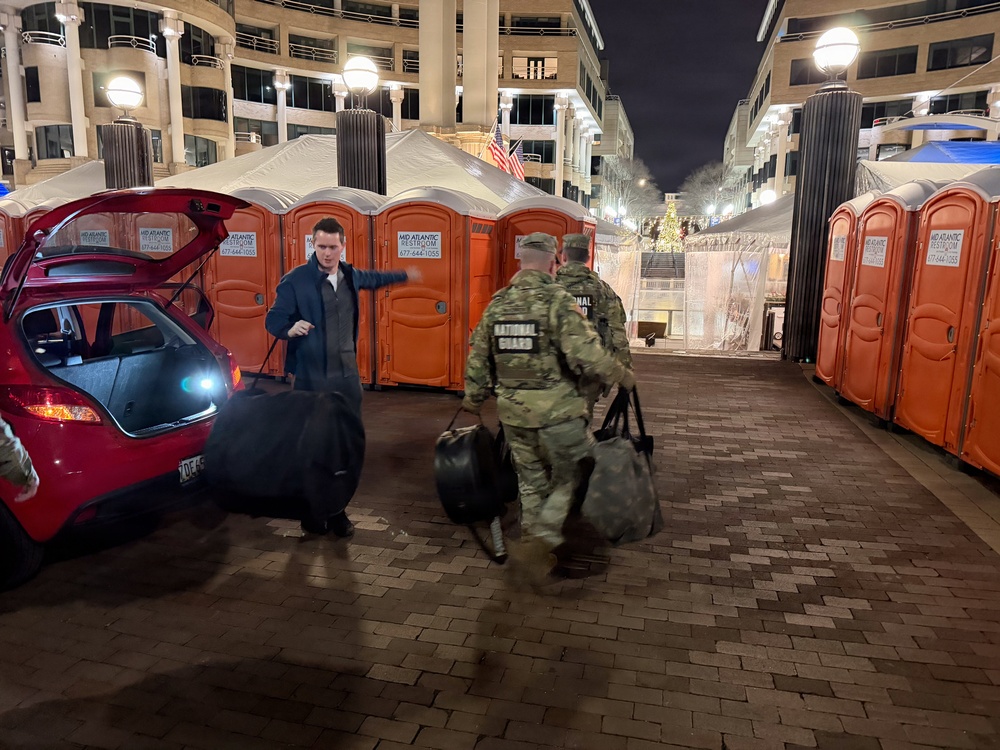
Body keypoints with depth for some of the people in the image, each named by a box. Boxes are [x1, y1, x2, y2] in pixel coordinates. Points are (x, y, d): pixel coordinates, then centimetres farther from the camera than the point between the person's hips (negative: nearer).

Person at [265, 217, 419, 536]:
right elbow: (272, 320, -10)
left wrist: (404, 275, 45)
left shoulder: (350, 275, 8)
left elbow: (372, 278, 31)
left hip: (348, 375, 6)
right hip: (311, 377, -5)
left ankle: (337, 510, 20)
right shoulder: (295, 280, -11)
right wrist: (291, 329, -33)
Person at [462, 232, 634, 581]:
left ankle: (533, 541, 29)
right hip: (554, 408, -6)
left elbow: (478, 357, 12)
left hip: (512, 409, 6)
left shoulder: (497, 303, 6)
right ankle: (541, 538, 3)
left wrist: (474, 397, 25)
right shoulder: (557, 299, -12)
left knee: (530, 479, 19)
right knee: (573, 473, 11)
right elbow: (586, 354, -19)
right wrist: (621, 376, -3)